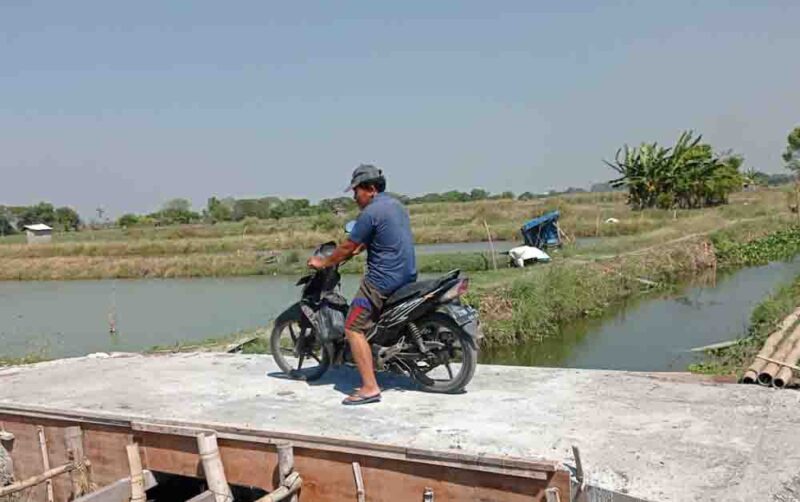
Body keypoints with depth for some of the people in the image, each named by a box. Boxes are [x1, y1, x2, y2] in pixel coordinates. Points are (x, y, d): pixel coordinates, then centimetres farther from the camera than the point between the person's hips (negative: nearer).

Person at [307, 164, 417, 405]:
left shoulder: (370, 212, -14)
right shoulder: (396, 205, 15)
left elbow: (348, 247, -9)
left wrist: (323, 263, 4)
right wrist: (360, 247, 31)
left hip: (383, 279, -10)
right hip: (407, 275, 10)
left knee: (354, 329, -7)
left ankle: (370, 387, -11)